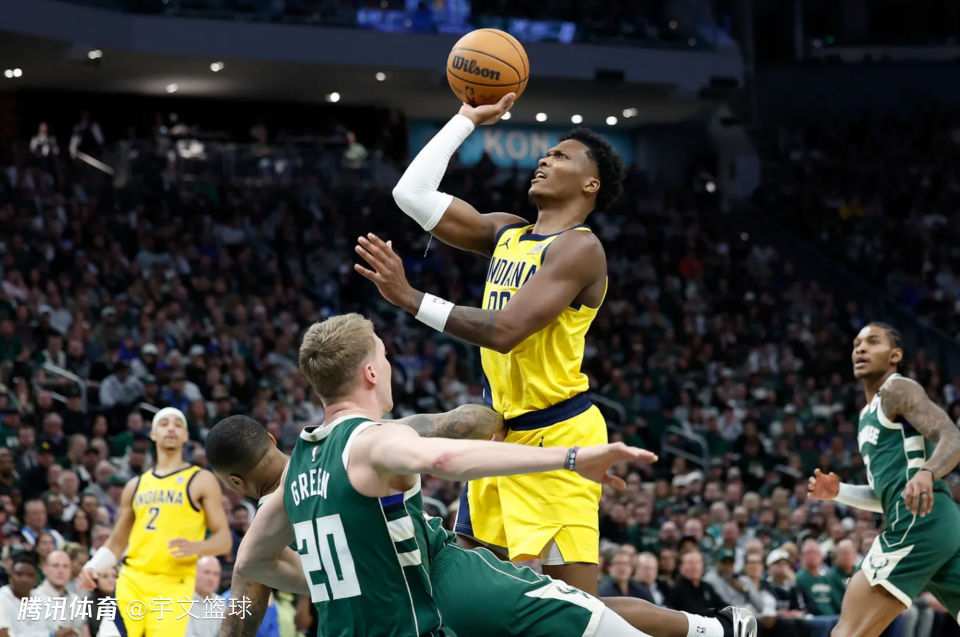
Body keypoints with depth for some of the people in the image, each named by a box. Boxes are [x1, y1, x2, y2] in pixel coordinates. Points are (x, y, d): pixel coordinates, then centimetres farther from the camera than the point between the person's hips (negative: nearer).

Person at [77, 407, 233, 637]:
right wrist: (92, 566, 7)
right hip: (131, 582, 5)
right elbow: (117, 541, 25)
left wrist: (196, 547, -20)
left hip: (172, 586, -5)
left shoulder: (202, 481, 5)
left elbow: (224, 539, 0)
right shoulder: (136, 486, 19)